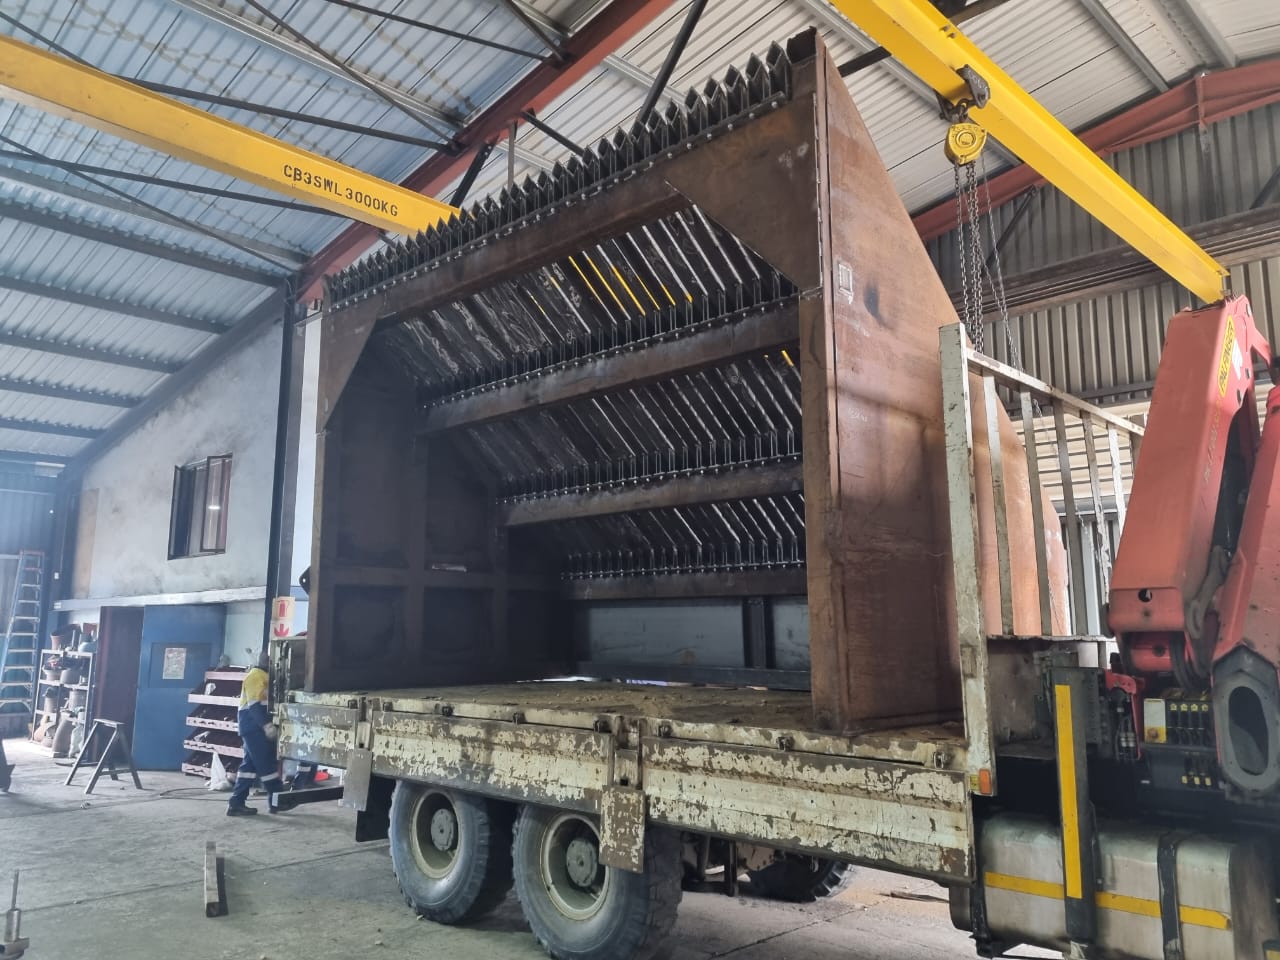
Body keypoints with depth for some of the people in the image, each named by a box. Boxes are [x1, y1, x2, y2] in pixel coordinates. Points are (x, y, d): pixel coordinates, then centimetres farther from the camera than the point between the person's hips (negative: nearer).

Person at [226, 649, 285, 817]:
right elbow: (254, 704, -21)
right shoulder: (257, 676, -12)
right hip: (254, 725, -10)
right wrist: (267, 725, -27)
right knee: (266, 763, -4)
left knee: (251, 764, 9)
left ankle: (236, 803, 10)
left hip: (256, 726, 10)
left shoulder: (264, 676, 20)